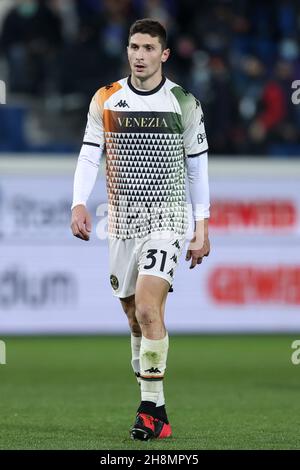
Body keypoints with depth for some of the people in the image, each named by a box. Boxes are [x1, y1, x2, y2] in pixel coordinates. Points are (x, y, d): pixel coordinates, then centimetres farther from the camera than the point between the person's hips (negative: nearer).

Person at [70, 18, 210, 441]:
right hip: (122, 219, 3)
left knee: (148, 308, -19)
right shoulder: (105, 101, 5)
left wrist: (202, 228, 3)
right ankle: (153, 407, 17)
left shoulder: (184, 104, 1)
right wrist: (79, 204, -13)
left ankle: (152, 410, -16)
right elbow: (89, 156, 3)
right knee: (134, 318, 7)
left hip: (167, 218, -3)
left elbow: (197, 167, 5)